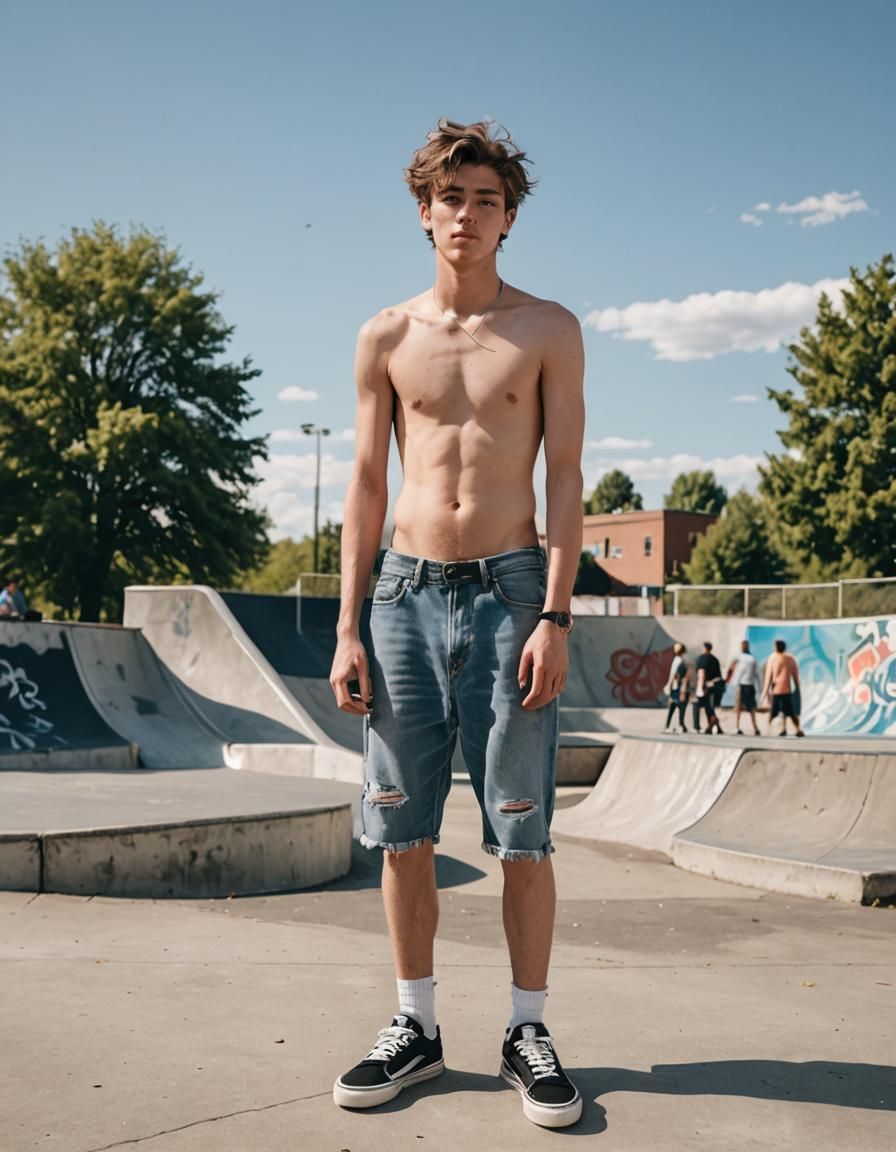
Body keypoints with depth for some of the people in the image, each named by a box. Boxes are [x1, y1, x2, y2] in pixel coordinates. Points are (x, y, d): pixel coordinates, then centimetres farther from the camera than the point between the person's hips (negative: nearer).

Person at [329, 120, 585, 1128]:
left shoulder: (548, 330, 5)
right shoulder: (386, 338, 10)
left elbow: (565, 480, 0)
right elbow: (365, 485, 9)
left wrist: (554, 616, -10)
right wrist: (348, 629, 2)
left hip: (508, 590, -2)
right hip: (408, 591, 2)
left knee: (522, 830, 0)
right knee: (401, 829, 5)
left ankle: (529, 1032, 13)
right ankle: (415, 1026, 18)